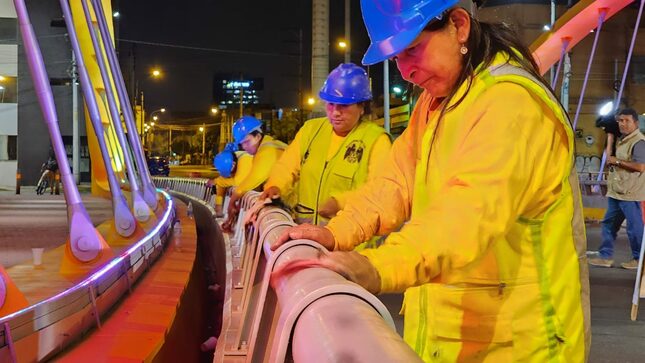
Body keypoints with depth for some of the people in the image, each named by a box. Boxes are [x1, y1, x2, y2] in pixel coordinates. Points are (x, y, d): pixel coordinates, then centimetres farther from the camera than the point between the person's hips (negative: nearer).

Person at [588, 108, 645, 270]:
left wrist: (617, 161, -19)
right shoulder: (622, 140, 16)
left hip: (630, 193, -10)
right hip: (616, 192, 10)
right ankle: (605, 256, 18)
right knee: (609, 223, 12)